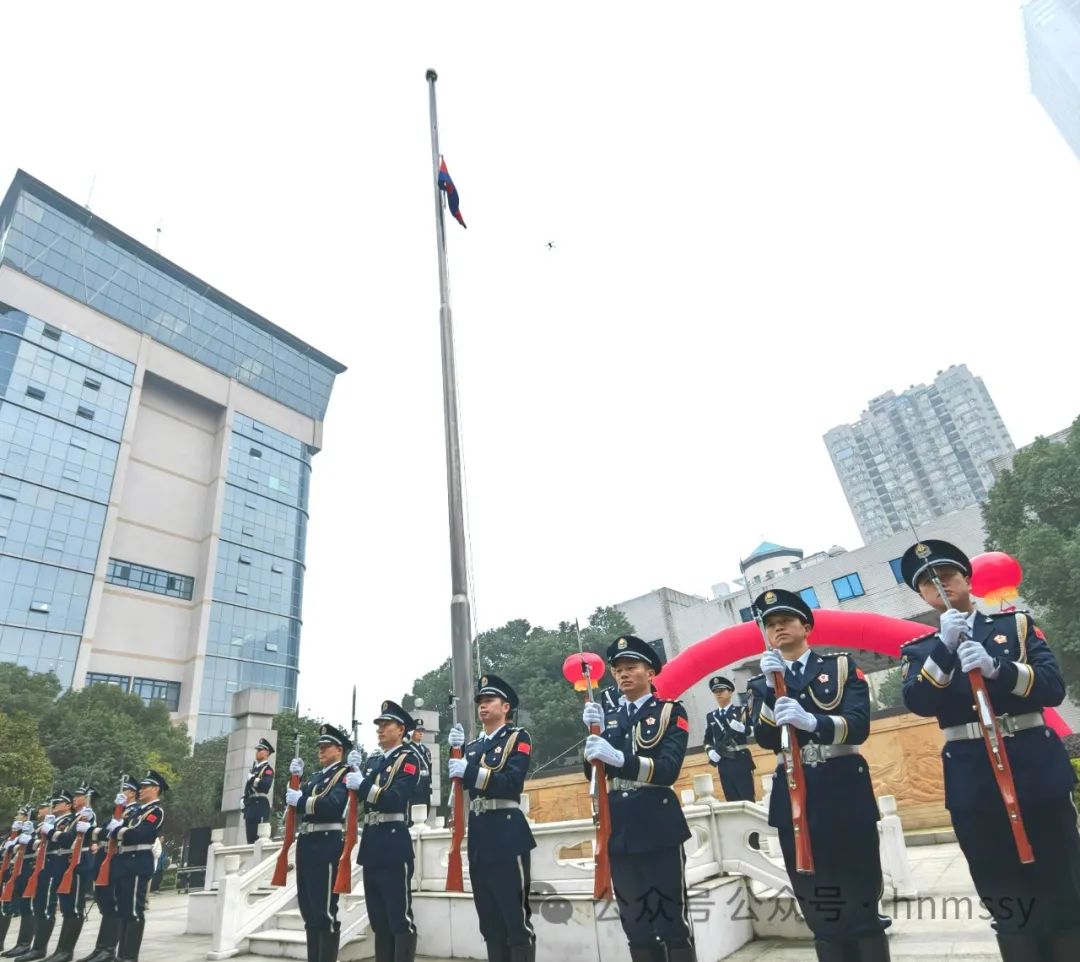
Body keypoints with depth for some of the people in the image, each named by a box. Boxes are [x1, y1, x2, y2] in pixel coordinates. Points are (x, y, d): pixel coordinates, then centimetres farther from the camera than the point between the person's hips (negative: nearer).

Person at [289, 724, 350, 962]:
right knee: (309, 908, 14)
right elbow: (296, 801, 13)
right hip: (306, 843, 9)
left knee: (325, 910, -5)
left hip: (326, 844, -9)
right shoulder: (316, 776, 21)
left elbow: (334, 805, -21)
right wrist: (296, 778, 2)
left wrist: (301, 800, -16)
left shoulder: (344, 774, -5)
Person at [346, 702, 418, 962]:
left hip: (393, 844, -8)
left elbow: (396, 799, -18)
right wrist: (356, 773, -2)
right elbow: (361, 799, 12)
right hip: (371, 844, 8)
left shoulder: (409, 758, -6)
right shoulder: (376, 763, 18)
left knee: (400, 917, -5)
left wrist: (363, 784, -22)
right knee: (378, 920, 14)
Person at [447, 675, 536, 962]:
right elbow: (461, 780, 3)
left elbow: (513, 783, -16)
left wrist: (471, 772, -26)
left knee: (516, 915, -3)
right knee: (489, 917, 12)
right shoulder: (473, 744, 17)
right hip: (479, 835, 6)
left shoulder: (518, 737, -1)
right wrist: (456, 750, -13)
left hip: (506, 832, -6)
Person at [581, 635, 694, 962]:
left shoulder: (671, 711, -2)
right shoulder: (608, 717, 11)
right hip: (619, 828, 4)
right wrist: (593, 732, -13)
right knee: (635, 923, 12)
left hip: (658, 825, -4)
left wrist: (619, 758, -30)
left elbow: (668, 769, -15)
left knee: (672, 917, 4)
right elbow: (593, 773, 4)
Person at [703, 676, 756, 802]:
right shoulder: (710, 716, 13)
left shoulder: (741, 711, 3)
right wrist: (710, 751, 0)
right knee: (731, 800, 5)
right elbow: (707, 740, 18)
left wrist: (741, 728, -26)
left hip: (741, 760, -3)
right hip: (723, 764, 3)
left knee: (747, 799, -3)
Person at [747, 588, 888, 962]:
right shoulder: (763, 684, 10)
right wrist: (772, 688, -17)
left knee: (861, 901, 2)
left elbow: (858, 725, -11)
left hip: (844, 791, -2)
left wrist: (811, 721, -31)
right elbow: (766, 740, -4)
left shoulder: (842, 666, 4)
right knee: (818, 908, 7)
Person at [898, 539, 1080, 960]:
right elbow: (918, 703, -10)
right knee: (1004, 894, 8)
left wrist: (996, 668, -22)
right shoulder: (920, 650, 7)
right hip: (972, 780, 0)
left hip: (1036, 766, 0)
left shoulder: (1017, 624, 7)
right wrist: (945, 647, -19)